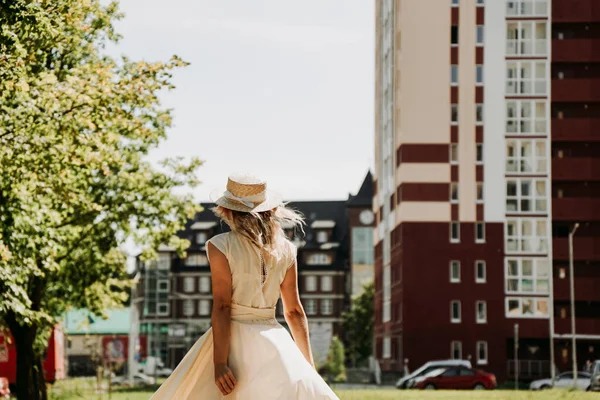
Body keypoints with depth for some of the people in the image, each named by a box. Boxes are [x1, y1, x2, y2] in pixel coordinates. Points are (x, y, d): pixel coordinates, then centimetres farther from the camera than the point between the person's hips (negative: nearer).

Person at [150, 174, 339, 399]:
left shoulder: (221, 246, -3)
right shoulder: (286, 249, 8)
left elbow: (221, 306, -11)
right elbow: (294, 311, 10)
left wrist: (219, 363, -15)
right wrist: (309, 366, 16)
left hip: (234, 340, -3)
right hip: (274, 339, 3)